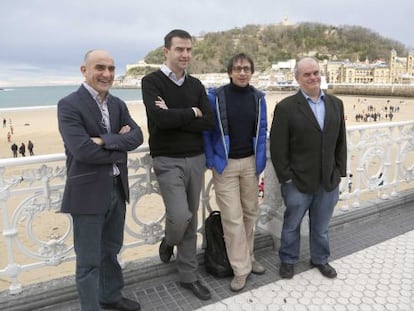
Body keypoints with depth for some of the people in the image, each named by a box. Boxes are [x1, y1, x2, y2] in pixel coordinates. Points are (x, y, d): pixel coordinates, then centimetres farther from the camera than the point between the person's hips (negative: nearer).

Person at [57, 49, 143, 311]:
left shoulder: (118, 104, 8)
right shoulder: (69, 105, -12)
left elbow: (137, 136, -6)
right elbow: (82, 150, -23)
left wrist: (105, 140, -20)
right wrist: (119, 145, -11)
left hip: (117, 189, 7)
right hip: (88, 192, -7)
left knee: (111, 250, 23)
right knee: (89, 261, 8)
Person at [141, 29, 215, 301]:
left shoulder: (196, 85, 9)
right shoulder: (152, 81, -5)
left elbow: (210, 122, -4)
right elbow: (160, 118, -22)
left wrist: (174, 117, -13)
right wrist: (192, 112, -10)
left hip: (196, 158, 5)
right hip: (168, 161, -4)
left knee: (191, 220, 11)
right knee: (180, 216, -13)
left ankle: (188, 276, 27)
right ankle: (169, 242, 25)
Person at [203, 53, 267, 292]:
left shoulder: (258, 97, 4)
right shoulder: (216, 96, -6)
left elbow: (262, 131, 7)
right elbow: (207, 129, -2)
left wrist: (261, 161, 1)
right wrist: (210, 160, -7)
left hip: (251, 162, 4)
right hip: (225, 164, -3)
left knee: (250, 212, 13)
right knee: (233, 217, -1)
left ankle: (247, 257, 32)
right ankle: (241, 267, 14)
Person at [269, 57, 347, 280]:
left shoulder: (336, 104, 6)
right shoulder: (286, 107, -9)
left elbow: (340, 142, 9)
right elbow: (278, 147, -10)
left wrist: (340, 171, 5)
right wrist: (286, 177, -12)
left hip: (329, 180, 4)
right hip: (298, 182, -3)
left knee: (321, 226, 20)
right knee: (291, 224, 15)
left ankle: (320, 259, 42)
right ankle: (288, 260, 37)